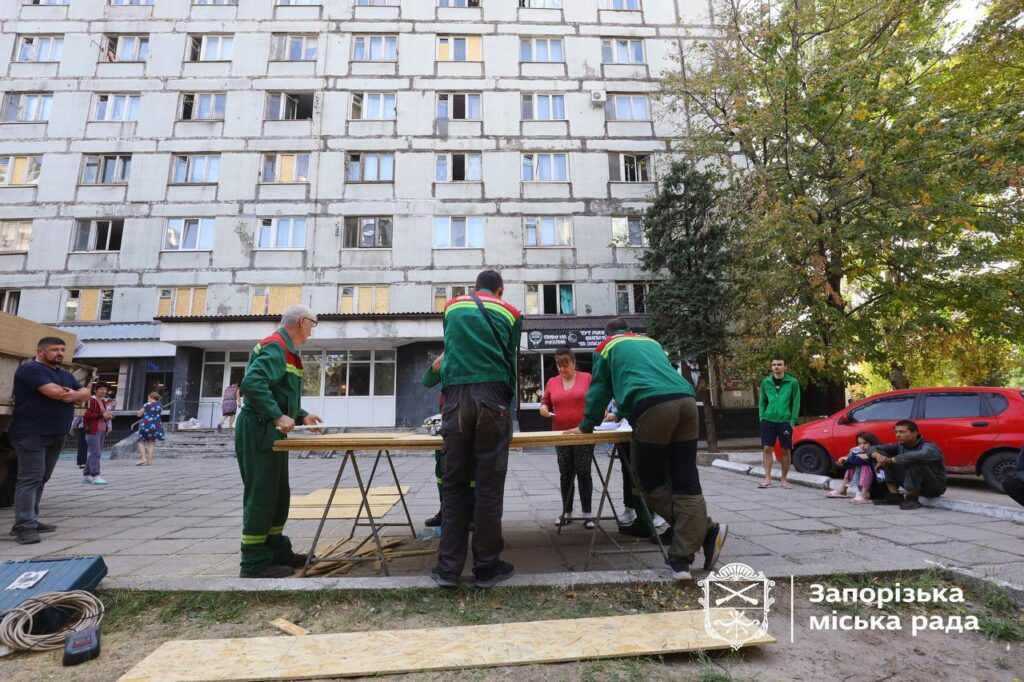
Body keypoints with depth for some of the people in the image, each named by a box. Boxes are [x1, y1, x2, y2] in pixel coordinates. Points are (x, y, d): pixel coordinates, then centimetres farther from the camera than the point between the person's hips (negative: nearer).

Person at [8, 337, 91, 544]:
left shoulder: (66, 375, 18)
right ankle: (24, 526, -8)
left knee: (41, 479, 11)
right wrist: (71, 394, -1)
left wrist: (74, 395, -11)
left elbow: (86, 393, 11)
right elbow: (53, 391, -21)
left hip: (56, 435, 8)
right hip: (31, 434, -8)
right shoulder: (30, 369, -9)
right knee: (30, 478, -9)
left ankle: (30, 521, 17)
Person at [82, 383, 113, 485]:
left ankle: (86, 475, 23)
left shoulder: (103, 401, 16)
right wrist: (102, 415, -20)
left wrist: (107, 415, 7)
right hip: (93, 430, -9)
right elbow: (87, 415, -18)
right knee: (96, 453, -10)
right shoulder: (91, 400, -10)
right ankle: (96, 477, -8)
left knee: (97, 453, 13)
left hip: (102, 430, 9)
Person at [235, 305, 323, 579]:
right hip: (259, 429, -11)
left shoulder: (286, 349, 17)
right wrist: (278, 416, -30)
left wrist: (301, 415, 18)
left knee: (279, 494, 15)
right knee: (261, 495, -3)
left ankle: (277, 551, 26)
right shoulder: (276, 346, -16)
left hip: (270, 431, 11)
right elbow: (252, 382, -29)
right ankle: (255, 563, 8)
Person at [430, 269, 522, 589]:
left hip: (456, 396, 2)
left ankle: (448, 568, 9)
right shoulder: (510, 313, 14)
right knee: (489, 484, 1)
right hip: (493, 397, -1)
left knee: (453, 483, 6)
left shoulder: (452, 307, 19)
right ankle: (486, 567, 9)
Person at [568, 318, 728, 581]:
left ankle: (706, 530, 0)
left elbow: (599, 387, 22)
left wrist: (587, 425, 32)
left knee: (651, 483, 6)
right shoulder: (651, 342, 38)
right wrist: (622, 411, 61)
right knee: (686, 482, 4)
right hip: (686, 401, 6)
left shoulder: (606, 346, 23)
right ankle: (682, 559, -3)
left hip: (654, 407, -5)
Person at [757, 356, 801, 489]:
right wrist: (761, 417, 2)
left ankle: (784, 479, 20)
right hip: (768, 420, 2)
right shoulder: (766, 382, 6)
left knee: (785, 450, 6)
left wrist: (793, 421, -6)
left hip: (785, 421, -2)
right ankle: (767, 479, 5)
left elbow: (796, 403, 0)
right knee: (767, 448, -1)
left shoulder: (792, 382, -1)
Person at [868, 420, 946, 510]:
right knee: (884, 458, -6)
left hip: (935, 487, -6)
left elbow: (922, 455, -45)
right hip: (912, 484, 7)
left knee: (914, 462, -34)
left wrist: (891, 460, -39)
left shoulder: (929, 446, -21)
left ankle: (912, 499, -19)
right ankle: (894, 496, -6)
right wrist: (876, 455, -26)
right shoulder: (900, 446, -1)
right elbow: (874, 448, -1)